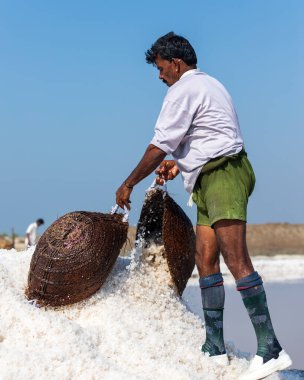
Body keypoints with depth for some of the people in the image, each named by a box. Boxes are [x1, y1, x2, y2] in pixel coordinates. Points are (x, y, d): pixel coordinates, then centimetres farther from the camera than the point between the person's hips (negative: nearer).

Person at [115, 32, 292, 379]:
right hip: (211, 181, 11)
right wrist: (179, 163, 30)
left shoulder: (182, 91, -7)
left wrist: (128, 184, -1)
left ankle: (270, 348, -19)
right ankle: (214, 348, 6)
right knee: (205, 259, 5)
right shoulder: (209, 84, 25)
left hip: (222, 177, -11)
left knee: (236, 260, -17)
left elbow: (159, 146, -10)